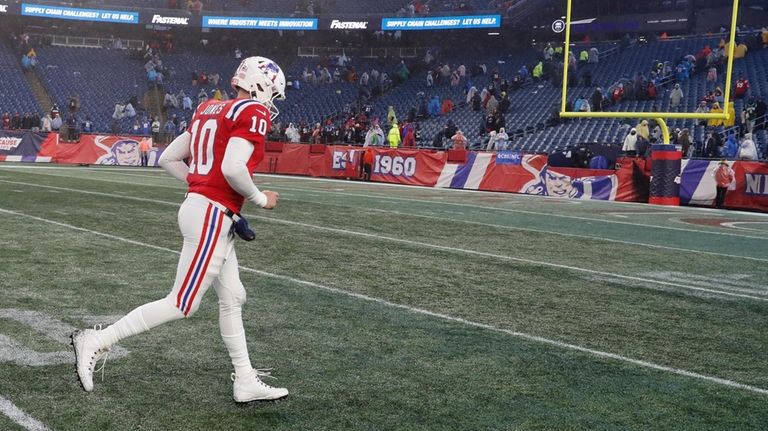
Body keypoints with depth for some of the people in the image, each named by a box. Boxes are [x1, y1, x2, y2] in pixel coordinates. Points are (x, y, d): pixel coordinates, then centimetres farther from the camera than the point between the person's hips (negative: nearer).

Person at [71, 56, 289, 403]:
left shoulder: (209, 110, 15)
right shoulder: (254, 114, -11)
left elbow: (168, 159, 15)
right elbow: (233, 168, -25)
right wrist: (261, 199, -8)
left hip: (199, 207, 10)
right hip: (213, 218, -10)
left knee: (232, 299, 14)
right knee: (182, 305, -1)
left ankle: (246, 384, 21)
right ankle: (96, 342, 5)